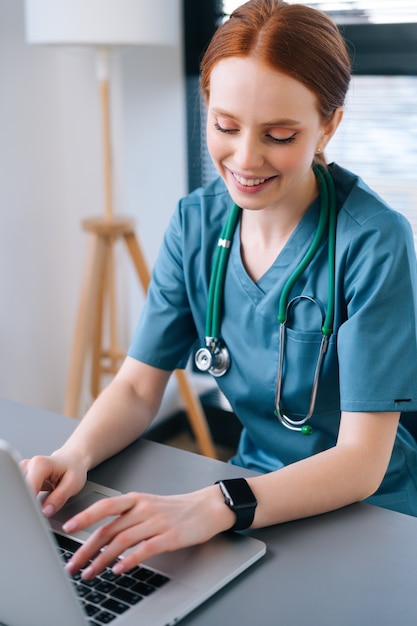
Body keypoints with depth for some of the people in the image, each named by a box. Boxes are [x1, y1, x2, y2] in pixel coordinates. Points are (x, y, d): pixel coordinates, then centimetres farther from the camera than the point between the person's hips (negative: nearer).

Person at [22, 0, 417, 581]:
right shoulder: (196, 222, -4)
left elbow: (362, 461, -23)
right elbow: (137, 387, -2)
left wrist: (211, 507, -38)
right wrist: (74, 457, -23)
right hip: (259, 499, 5)